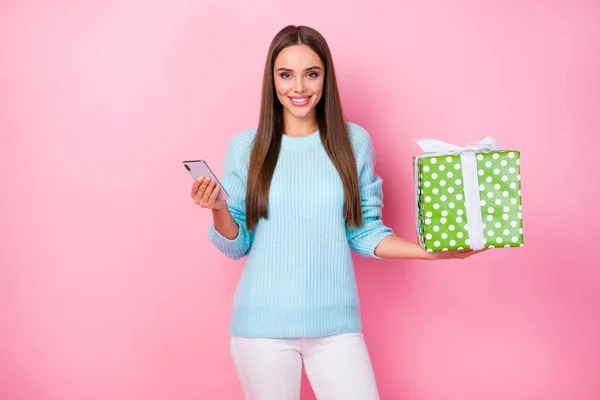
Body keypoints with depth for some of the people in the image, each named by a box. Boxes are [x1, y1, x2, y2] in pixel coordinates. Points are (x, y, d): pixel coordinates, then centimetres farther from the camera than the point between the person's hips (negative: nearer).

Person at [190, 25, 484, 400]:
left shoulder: (353, 141, 2)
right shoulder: (246, 147, 1)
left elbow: (364, 232, 7)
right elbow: (237, 245, 5)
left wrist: (433, 250, -4)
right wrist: (219, 210, -15)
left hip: (335, 323, 1)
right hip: (263, 323, 0)